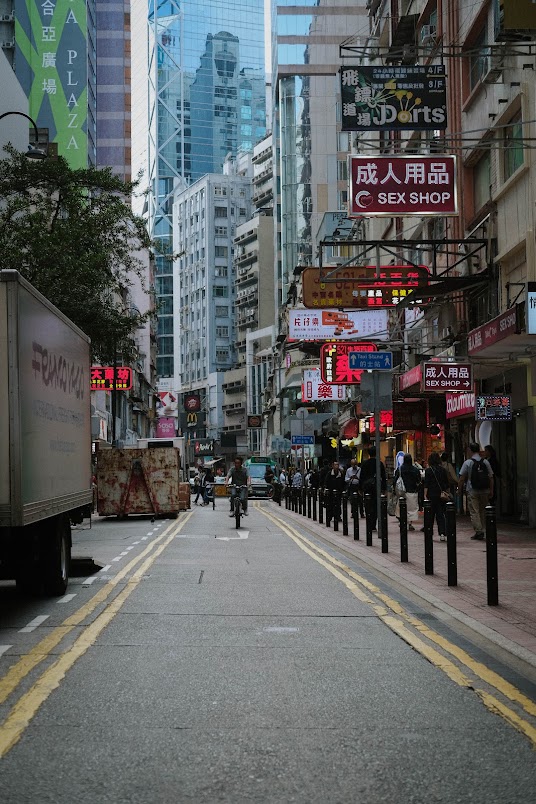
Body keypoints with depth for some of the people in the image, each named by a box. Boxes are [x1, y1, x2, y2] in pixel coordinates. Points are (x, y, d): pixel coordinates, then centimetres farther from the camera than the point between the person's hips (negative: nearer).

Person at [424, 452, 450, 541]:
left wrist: (425, 495, -9)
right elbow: (447, 484, 8)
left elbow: (426, 484, -10)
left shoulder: (428, 470, -7)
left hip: (431, 495, -3)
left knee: (430, 515, 8)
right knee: (441, 514, 3)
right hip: (441, 495, 3)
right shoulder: (443, 470, 5)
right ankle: (442, 533, -9)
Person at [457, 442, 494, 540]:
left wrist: (459, 489, 5)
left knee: (474, 511, 0)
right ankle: (482, 530, 18)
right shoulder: (485, 462, 3)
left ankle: (478, 531, -7)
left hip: (472, 491, -4)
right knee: (483, 511, 14)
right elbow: (491, 477, 4)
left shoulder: (468, 463, -7)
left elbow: (461, 478, -6)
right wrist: (491, 491, 11)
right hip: (484, 490, 4)